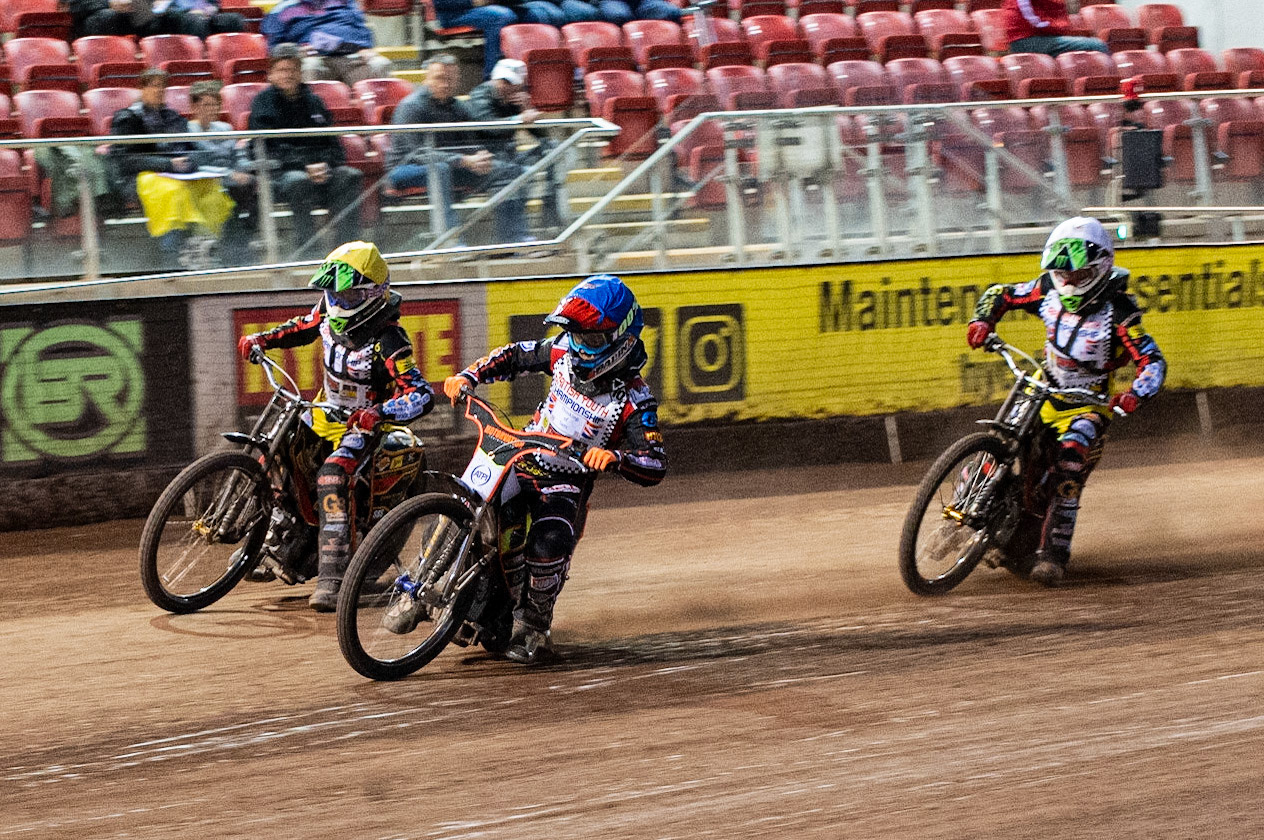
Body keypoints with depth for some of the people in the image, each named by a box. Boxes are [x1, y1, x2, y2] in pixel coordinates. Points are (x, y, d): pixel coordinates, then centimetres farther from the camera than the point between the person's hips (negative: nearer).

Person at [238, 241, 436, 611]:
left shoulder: (387, 341, -27)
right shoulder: (331, 312, -6)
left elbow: (422, 396, -32)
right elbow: (303, 328, 18)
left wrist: (379, 413, -48)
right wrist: (262, 339, 2)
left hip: (362, 424, -8)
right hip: (328, 411, 8)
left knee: (332, 476, -31)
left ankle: (331, 578, -34)